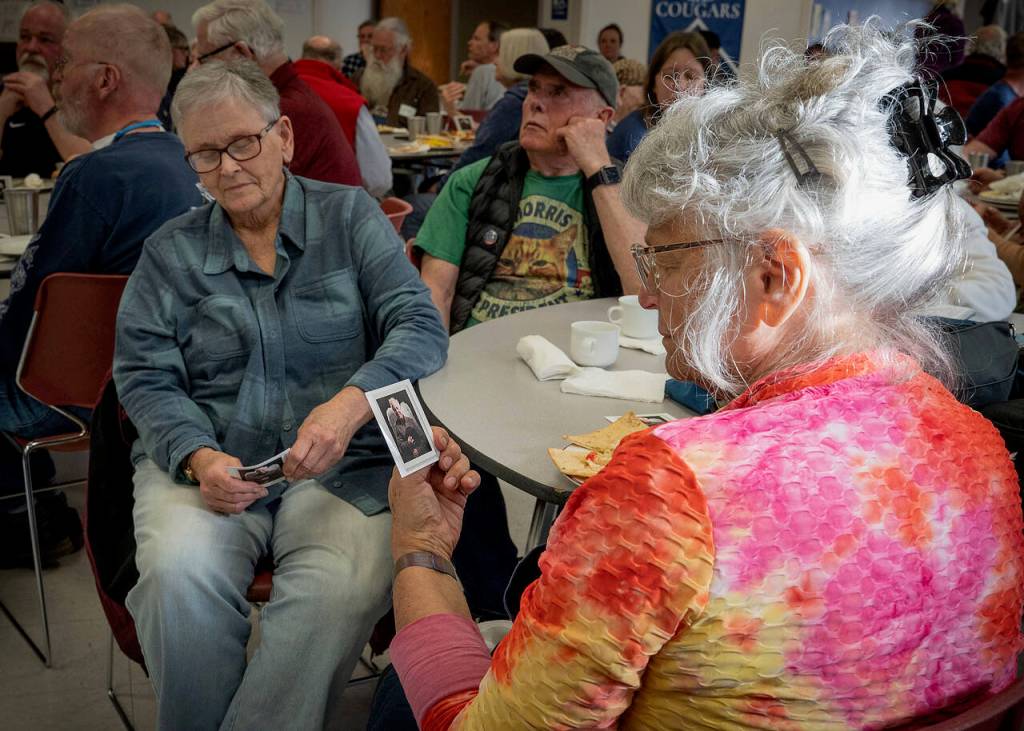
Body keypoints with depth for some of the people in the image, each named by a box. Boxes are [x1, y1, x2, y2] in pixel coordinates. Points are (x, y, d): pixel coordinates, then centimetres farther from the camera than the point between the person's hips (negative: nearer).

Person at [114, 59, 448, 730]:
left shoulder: (351, 216, 7)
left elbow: (421, 327, -4)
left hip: (340, 464, -1)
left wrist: (352, 402, -24)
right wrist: (199, 458, -15)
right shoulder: (170, 253, 12)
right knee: (179, 572, -30)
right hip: (203, 461, 2)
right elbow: (146, 378, 6)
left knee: (347, 585, -31)